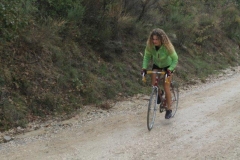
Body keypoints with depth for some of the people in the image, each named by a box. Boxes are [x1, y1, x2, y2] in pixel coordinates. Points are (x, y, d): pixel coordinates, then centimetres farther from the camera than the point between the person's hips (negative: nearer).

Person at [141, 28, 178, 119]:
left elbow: (175, 59, -25)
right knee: (154, 83, -16)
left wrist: (170, 69, -36)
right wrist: (144, 67, -24)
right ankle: (159, 93, 20)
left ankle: (169, 109, 6)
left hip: (167, 66, -3)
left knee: (166, 87, -7)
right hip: (156, 64, 3)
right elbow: (147, 56, -11)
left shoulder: (167, 46, -33)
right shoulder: (150, 45, -25)